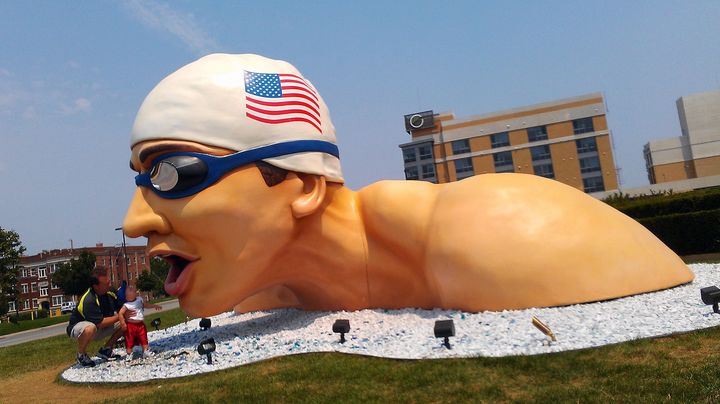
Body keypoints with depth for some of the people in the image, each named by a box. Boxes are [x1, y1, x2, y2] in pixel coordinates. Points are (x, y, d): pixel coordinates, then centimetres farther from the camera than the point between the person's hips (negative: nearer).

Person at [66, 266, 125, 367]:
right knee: (90, 328, -41)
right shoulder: (88, 300, -32)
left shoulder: (109, 294, -9)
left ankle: (105, 350, 9)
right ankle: (81, 355, -11)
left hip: (98, 329, 7)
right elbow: (100, 323, -31)